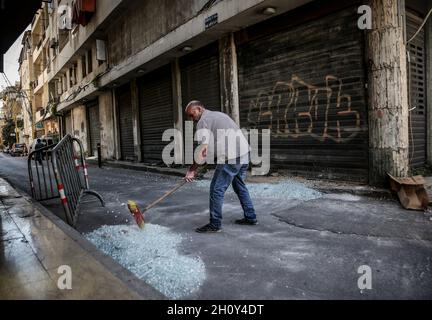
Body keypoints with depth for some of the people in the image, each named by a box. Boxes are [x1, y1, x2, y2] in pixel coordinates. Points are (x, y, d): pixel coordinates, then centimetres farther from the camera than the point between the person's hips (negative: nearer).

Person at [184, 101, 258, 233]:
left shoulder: (203, 121, -5)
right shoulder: (218, 114, 23)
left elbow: (203, 150, -12)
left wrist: (192, 170, -6)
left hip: (231, 158, -9)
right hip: (244, 153, 10)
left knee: (217, 190, 0)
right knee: (240, 186, 22)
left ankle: (215, 224, 7)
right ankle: (250, 218, 29)